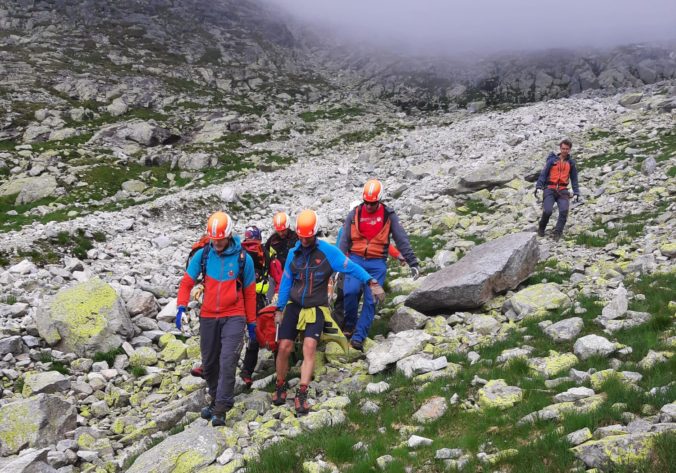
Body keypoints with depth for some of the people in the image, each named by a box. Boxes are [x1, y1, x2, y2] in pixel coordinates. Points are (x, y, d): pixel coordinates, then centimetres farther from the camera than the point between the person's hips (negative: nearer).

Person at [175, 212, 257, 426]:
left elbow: (249, 292, 2)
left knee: (228, 362, -14)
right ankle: (216, 399, 32)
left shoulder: (243, 258, -6)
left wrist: (251, 322, 7)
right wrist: (181, 307, -15)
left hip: (234, 317, -3)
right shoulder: (202, 255, -1)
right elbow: (187, 282, 2)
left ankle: (220, 410, -12)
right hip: (208, 317, 3)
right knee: (209, 364, 12)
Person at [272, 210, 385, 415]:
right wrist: (279, 309, 11)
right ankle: (280, 387, 17)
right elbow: (286, 281, 11)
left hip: (316, 308, -3)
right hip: (294, 305, 3)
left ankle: (302, 395, -12)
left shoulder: (327, 251, -9)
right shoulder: (293, 253, 3)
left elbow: (350, 267, -16)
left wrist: (371, 282, -29)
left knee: (309, 347, -17)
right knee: (284, 347, -4)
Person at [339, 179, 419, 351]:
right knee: (350, 291, -21)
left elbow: (402, 240, 3)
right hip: (355, 259, 0)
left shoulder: (388, 215, 2)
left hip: (377, 263, 0)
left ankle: (358, 337, -3)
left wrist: (413, 263, 0)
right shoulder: (354, 214, 4)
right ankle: (349, 325, 2)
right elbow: (344, 241, 7)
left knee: (370, 300, -7)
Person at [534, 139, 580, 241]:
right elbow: (543, 173, 0)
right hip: (550, 189, -2)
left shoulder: (571, 163, 13)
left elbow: (574, 179, 17)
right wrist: (538, 187, -11)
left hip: (562, 190, 2)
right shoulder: (552, 160, 4)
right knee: (547, 211, -19)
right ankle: (541, 229, 8)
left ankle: (557, 233, -14)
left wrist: (576, 192, 8)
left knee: (564, 211, -21)